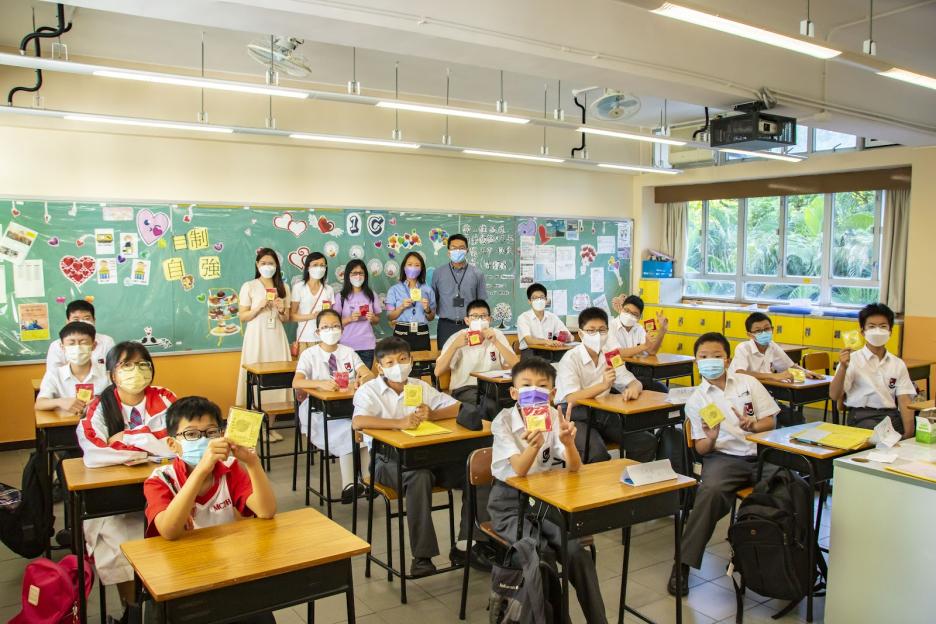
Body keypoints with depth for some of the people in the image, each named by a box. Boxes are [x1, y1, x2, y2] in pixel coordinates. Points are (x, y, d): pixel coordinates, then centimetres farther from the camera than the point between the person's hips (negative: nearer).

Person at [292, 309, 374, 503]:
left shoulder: (349, 352, 10)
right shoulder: (309, 354, 1)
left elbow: (369, 375, -3)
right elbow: (296, 383, -15)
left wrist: (361, 380, -28)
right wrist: (321, 383, -34)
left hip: (350, 406, 3)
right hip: (321, 411, -2)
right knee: (346, 431, -29)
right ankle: (348, 484, -23)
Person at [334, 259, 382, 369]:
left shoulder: (371, 295, 5)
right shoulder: (341, 296, -1)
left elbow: (377, 320, 12)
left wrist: (372, 318, -9)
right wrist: (350, 318, -16)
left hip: (367, 345, 2)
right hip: (347, 345, -2)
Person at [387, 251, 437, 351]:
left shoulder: (428, 290, 8)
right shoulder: (394, 289, 4)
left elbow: (431, 318, 11)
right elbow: (390, 317, 1)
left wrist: (427, 310, -8)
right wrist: (402, 307, -14)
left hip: (422, 335, 1)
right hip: (401, 334, -1)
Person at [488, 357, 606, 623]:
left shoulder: (555, 418, -7)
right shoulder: (503, 421, -16)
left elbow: (574, 468, -15)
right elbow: (519, 470, -26)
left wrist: (568, 441, -37)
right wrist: (534, 445, -47)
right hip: (511, 503, -3)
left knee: (577, 552, -19)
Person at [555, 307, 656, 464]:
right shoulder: (570, 359, -13)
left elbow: (635, 383, 5)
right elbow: (571, 400, -23)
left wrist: (633, 389, -21)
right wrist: (603, 386, -37)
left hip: (603, 413, 6)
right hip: (575, 415, -6)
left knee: (648, 442, -10)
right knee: (597, 453, -32)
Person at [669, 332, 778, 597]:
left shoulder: (748, 383, 11)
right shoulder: (696, 400, 8)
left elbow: (770, 421, 11)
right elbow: (701, 448, 5)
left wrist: (753, 425, -11)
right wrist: (710, 440, -18)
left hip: (760, 453, 2)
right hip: (723, 456, -2)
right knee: (711, 491, -33)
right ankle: (683, 564, -24)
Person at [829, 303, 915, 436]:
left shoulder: (898, 364, 14)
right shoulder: (851, 360, 3)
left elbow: (904, 401, 5)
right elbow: (834, 396, -5)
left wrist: (909, 432, -11)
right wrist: (843, 368, -19)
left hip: (892, 415, 4)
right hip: (862, 417, -4)